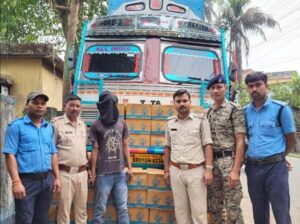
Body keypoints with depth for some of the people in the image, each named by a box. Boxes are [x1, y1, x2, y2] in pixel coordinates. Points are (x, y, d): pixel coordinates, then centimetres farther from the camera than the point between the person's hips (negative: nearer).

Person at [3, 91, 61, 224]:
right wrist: (16, 182, -18)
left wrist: (57, 177, 11)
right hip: (26, 180, -5)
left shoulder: (49, 128, 11)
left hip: (47, 179, 5)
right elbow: (10, 155, -11)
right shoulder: (16, 126, -6)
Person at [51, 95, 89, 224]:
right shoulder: (57, 123, -8)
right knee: (64, 209, 3)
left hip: (82, 173, 6)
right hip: (65, 173, -5)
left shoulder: (83, 125, 11)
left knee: (82, 209, 14)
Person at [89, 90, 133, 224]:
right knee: (100, 209, 7)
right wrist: (93, 173, 0)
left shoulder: (122, 123, 6)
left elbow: (125, 146, 10)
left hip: (120, 173, 3)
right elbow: (95, 150, -1)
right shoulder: (96, 126, -2)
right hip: (103, 174, -2)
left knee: (123, 208, 8)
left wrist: (129, 167, 7)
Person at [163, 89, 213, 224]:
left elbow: (207, 145, -4)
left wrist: (208, 169, -11)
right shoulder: (170, 122, 9)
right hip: (176, 171, 3)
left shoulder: (201, 120, -2)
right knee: (180, 209, 11)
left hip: (196, 171, -3)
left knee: (199, 210, 1)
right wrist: (166, 170, 11)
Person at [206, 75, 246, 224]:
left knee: (232, 208, -2)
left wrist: (235, 170, -17)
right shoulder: (208, 113, 13)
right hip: (212, 162, 6)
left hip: (228, 160, -6)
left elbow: (240, 141, -10)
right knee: (214, 207, 12)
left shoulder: (235, 109, -5)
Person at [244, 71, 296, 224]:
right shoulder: (245, 112, 7)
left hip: (275, 167, -4)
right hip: (253, 167, 4)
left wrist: (277, 157, 11)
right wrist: (254, 154, 8)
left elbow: (291, 140, 2)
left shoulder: (280, 108, -5)